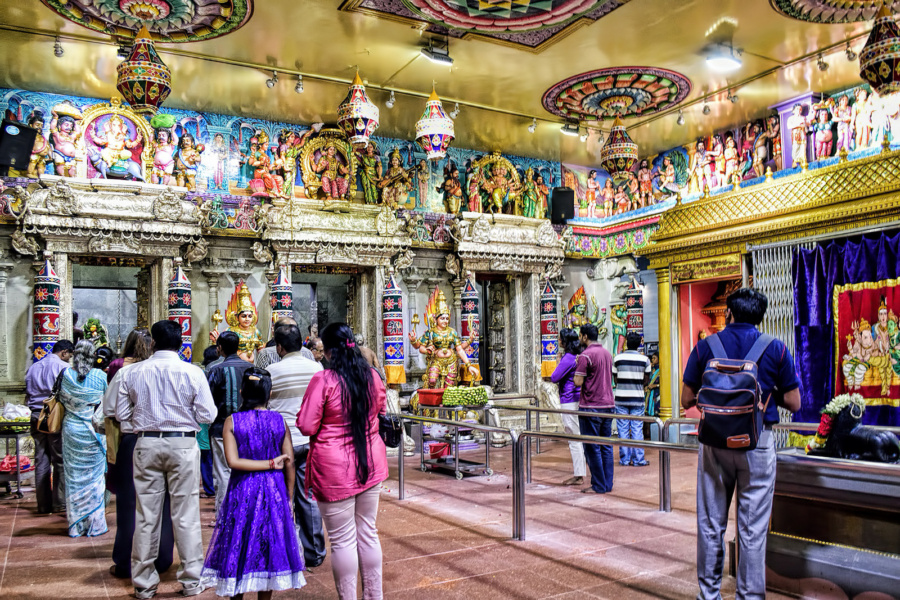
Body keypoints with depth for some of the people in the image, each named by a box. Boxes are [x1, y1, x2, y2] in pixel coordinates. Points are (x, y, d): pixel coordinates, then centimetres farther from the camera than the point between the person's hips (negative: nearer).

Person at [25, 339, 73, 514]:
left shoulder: (33, 368, 16)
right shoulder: (63, 367, -5)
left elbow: (27, 396, 17)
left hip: (36, 416, 6)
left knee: (41, 461, 8)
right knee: (59, 460, 0)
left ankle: (43, 504, 10)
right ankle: (60, 502, 1)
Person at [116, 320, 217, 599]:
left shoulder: (134, 373, -1)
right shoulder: (192, 372, -8)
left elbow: (121, 414, 4)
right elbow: (207, 415, -7)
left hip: (146, 445, 2)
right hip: (182, 445, -2)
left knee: (146, 515, 10)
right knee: (186, 515, 5)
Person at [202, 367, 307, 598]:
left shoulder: (232, 421, -6)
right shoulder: (279, 421, -4)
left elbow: (233, 461, -14)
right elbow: (289, 464, -3)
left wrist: (270, 463, -8)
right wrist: (288, 497, 8)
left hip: (242, 492, -1)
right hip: (273, 492, 1)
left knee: (238, 550, 11)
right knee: (269, 546, 11)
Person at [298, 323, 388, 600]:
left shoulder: (323, 380, -16)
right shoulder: (372, 376, 0)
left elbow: (306, 426, -13)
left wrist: (329, 421, 6)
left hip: (335, 471, -5)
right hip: (371, 463, 5)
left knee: (342, 539, 5)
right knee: (367, 533, 17)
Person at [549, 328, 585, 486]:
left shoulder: (568, 358, -17)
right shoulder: (578, 356, 10)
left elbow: (554, 378, -18)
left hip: (569, 401, -9)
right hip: (579, 400, 9)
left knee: (574, 440, -4)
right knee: (579, 439, 13)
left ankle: (578, 476, 2)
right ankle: (580, 473, 19)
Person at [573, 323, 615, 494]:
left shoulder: (586, 355, -13)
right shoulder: (607, 353, 13)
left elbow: (578, 382, -17)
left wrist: (577, 368, 1)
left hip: (591, 406, -8)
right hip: (608, 404, 8)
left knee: (592, 447, -1)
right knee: (606, 445, 11)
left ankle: (598, 485, 2)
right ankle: (608, 483, 15)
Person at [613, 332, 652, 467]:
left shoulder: (617, 358, -1)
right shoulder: (645, 359, -2)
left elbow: (615, 379, 4)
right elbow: (646, 380, 5)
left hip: (621, 398, 0)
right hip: (637, 398, 0)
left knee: (623, 429, 5)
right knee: (637, 429, 4)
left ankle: (624, 459, 10)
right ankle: (638, 459, 8)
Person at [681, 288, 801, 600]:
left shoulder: (704, 346, 1)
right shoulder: (776, 349, -1)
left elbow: (687, 400, 2)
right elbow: (793, 403, 1)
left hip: (715, 442, 1)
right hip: (758, 443, -1)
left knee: (710, 524, 12)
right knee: (753, 527, 7)